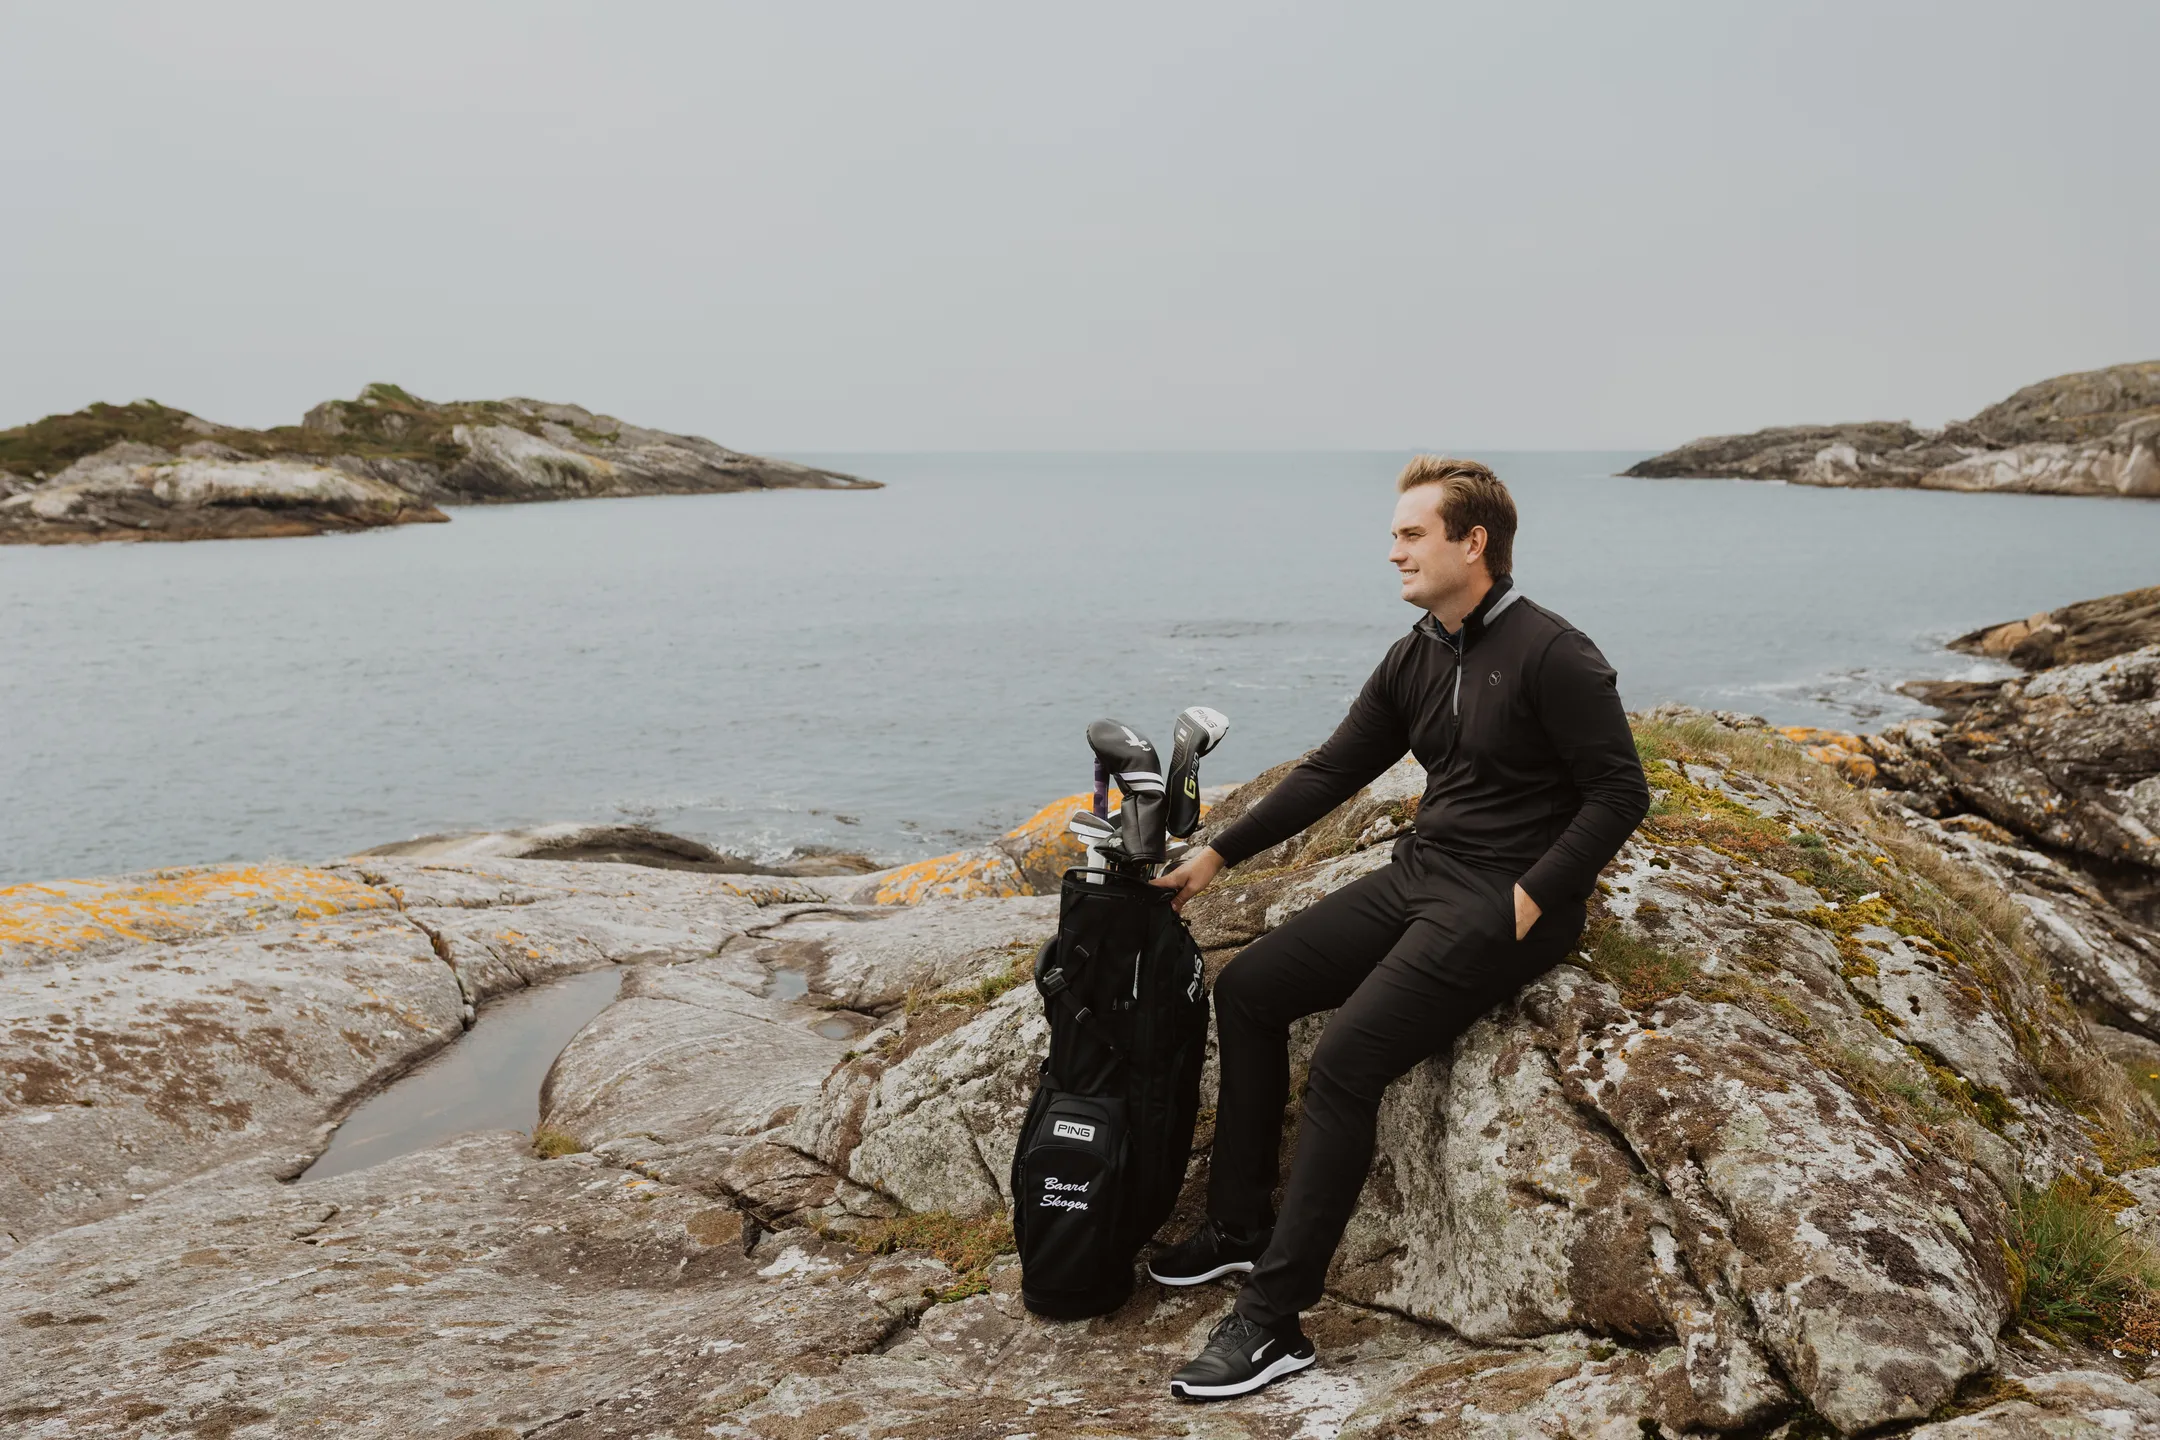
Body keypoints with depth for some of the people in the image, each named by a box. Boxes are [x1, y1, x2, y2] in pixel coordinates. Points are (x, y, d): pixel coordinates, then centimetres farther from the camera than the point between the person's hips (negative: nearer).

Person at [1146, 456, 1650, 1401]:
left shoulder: (1552, 656, -14)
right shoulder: (1414, 659, 9)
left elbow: (1621, 792, -13)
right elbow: (1331, 771, 14)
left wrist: (1530, 899, -18)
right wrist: (1218, 855, 11)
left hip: (1502, 905, -9)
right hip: (1418, 877, 9)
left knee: (1345, 1061, -23)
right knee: (1246, 990, 2)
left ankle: (1273, 1321, -14)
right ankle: (1241, 1225, 13)